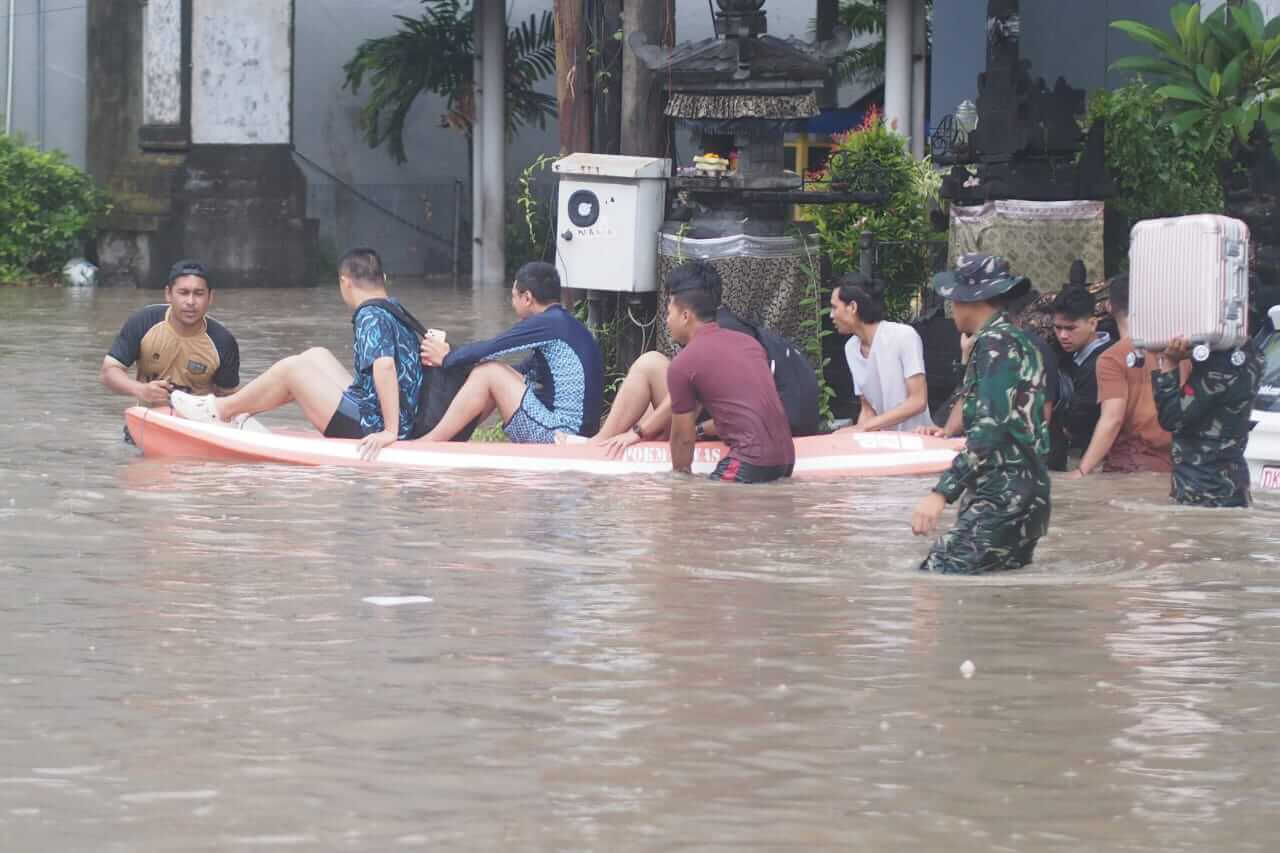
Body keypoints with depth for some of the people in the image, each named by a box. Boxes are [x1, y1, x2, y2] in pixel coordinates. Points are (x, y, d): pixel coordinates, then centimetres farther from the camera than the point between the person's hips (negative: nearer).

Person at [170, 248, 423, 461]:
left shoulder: (370, 316, -15)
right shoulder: (394, 312, 13)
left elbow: (384, 365, -29)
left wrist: (390, 431, -31)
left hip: (368, 429, -9)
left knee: (290, 369, -3)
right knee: (316, 357, 19)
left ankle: (220, 410, 15)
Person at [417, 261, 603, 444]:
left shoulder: (549, 323, -14)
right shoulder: (564, 323, 16)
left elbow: (488, 350, -13)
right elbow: (523, 371, 22)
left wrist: (447, 358, 7)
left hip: (560, 435, -10)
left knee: (488, 373, -8)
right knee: (500, 376, 18)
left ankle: (429, 443, -2)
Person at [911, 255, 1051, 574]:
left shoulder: (995, 344, -12)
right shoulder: (1017, 339, 19)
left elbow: (990, 428, -23)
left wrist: (941, 492, -28)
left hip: (1003, 497, -10)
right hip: (1028, 493, 10)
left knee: (935, 576, -19)